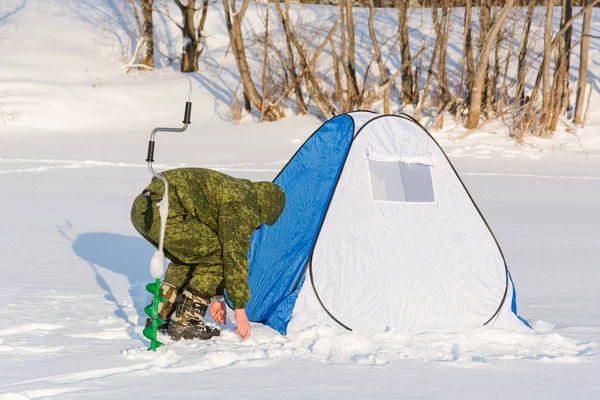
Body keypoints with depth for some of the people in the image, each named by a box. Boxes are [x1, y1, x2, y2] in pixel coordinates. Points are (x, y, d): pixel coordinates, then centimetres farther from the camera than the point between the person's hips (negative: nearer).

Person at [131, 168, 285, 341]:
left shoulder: (229, 190, 29)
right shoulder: (241, 203, -1)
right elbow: (235, 255, -4)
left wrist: (217, 296, 37)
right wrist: (240, 308, 2)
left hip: (141, 209, 10)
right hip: (161, 212, -10)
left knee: (187, 256, 28)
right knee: (217, 256, 0)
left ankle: (160, 316, 24)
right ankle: (184, 323, 2)